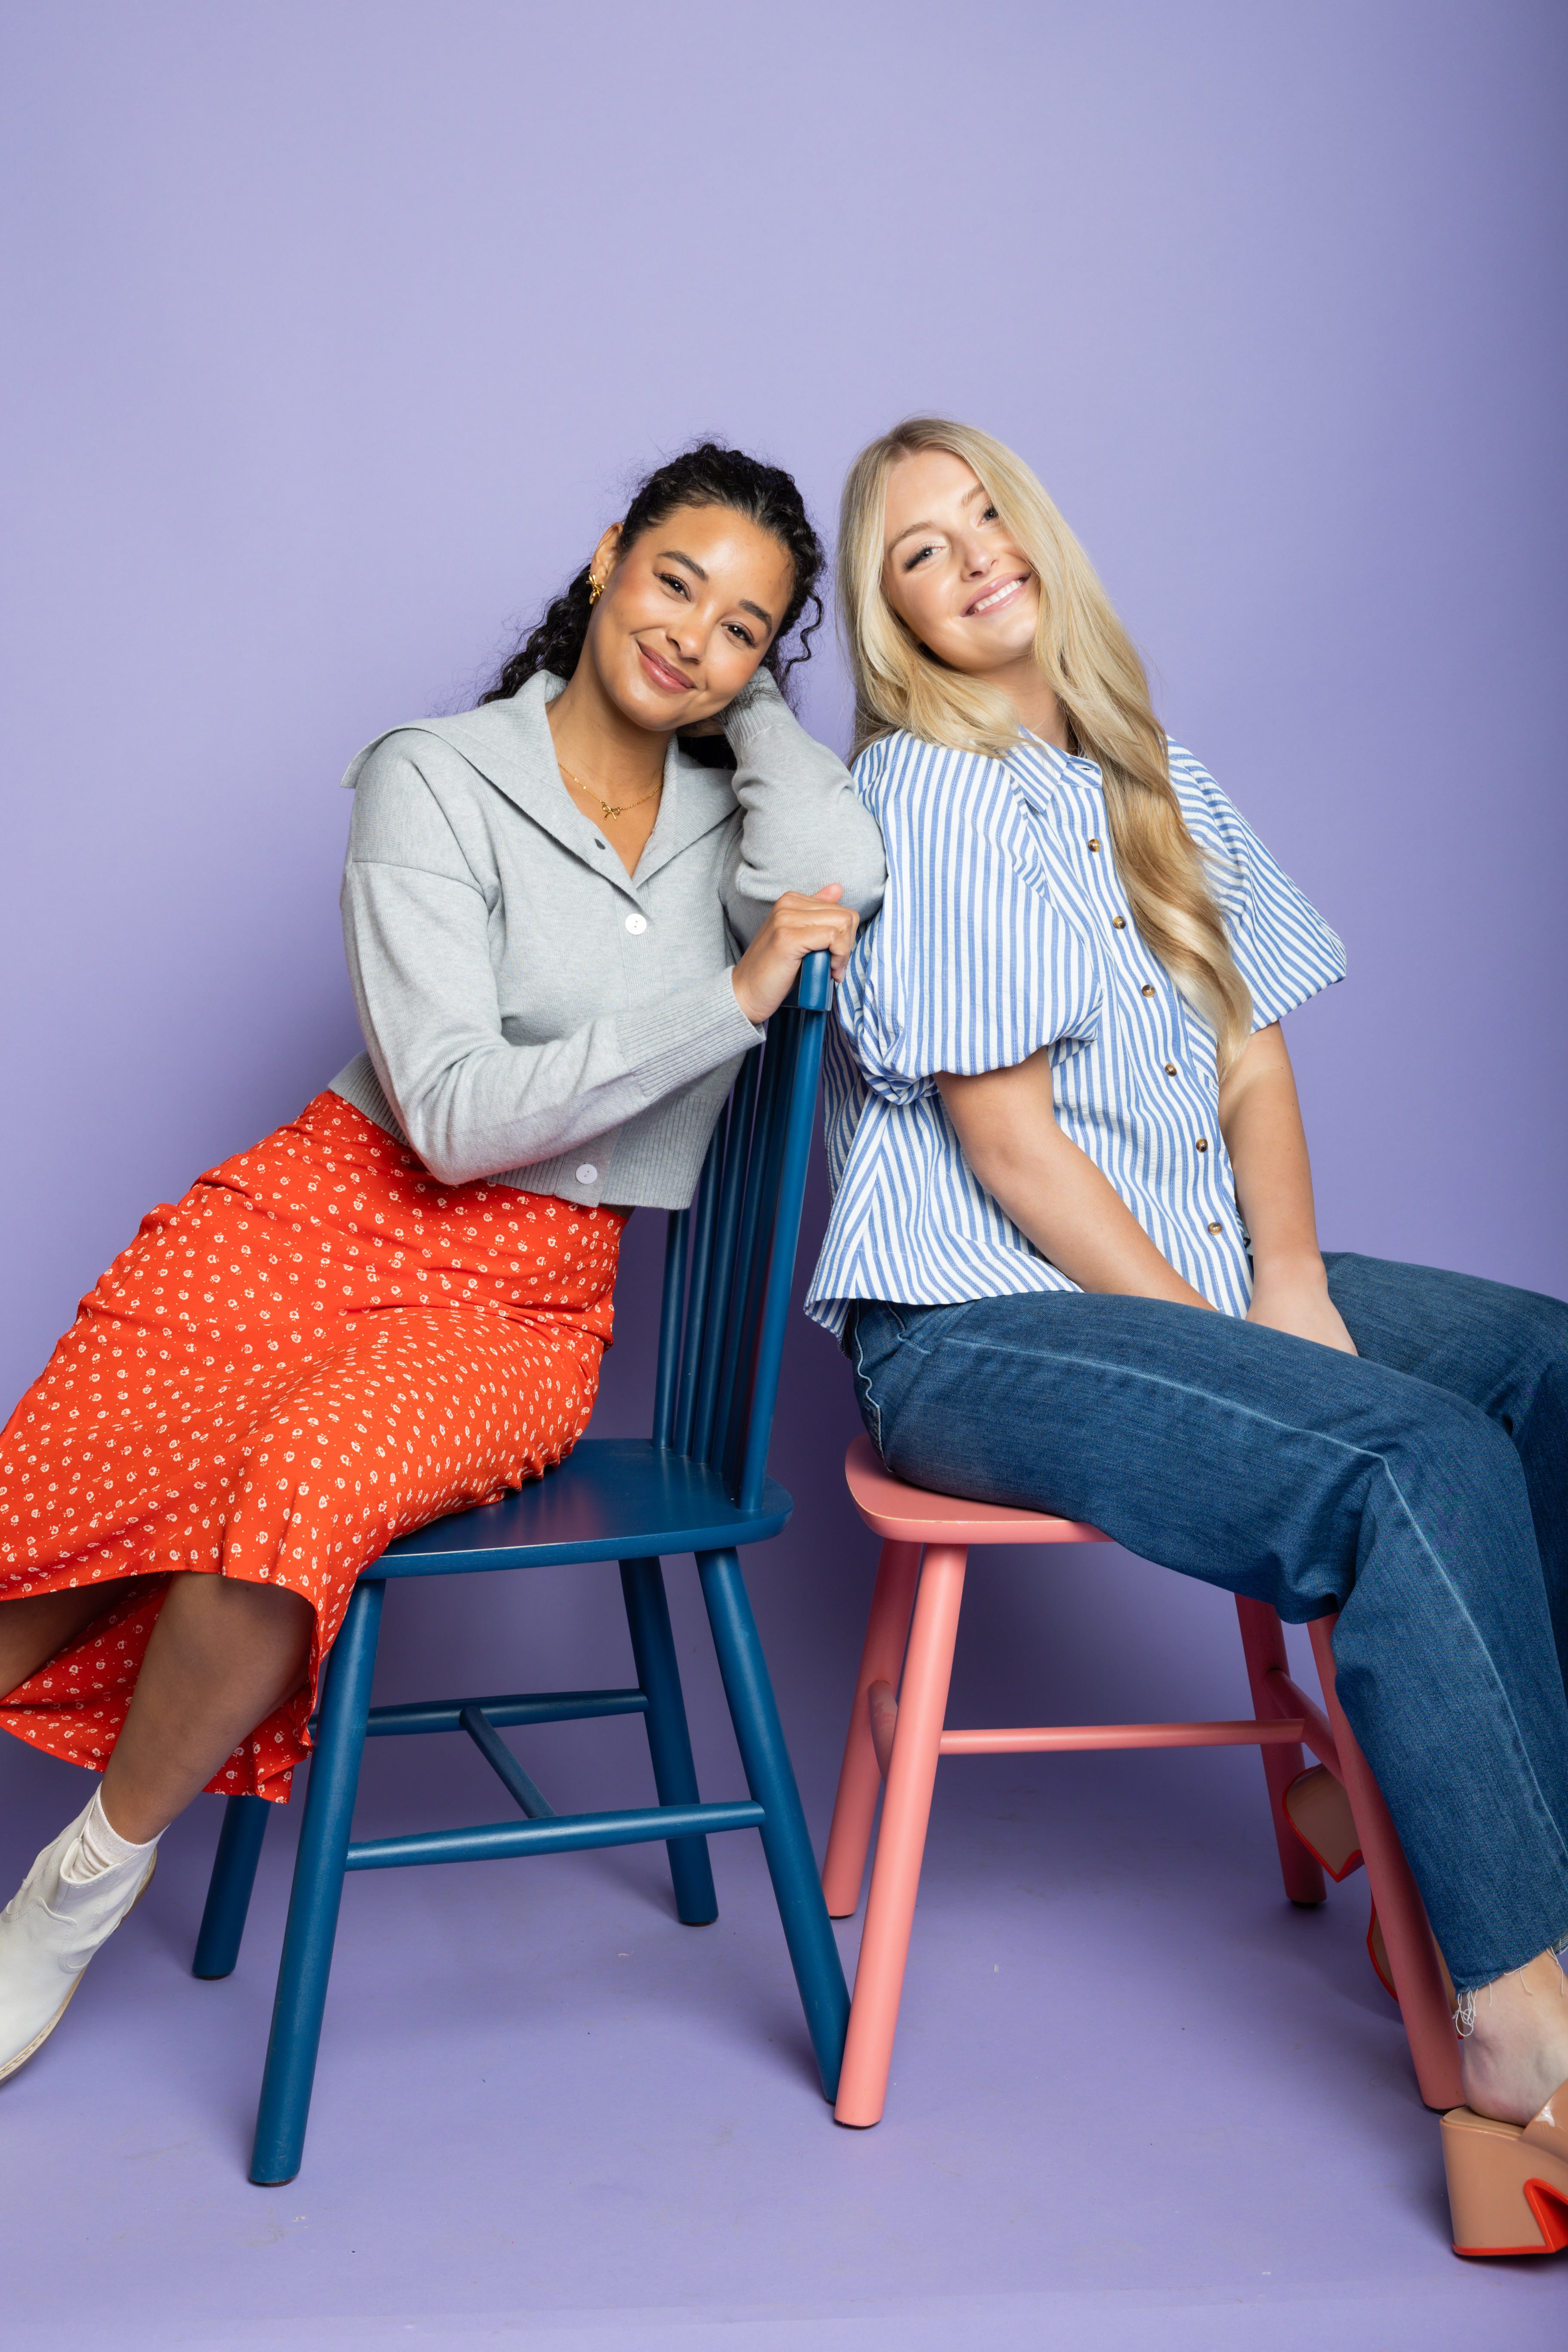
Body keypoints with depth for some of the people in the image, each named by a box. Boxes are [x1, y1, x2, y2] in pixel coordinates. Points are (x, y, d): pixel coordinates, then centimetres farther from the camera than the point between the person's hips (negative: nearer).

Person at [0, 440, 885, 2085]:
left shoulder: (732, 810, 8)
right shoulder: (437, 780, -4)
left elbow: (843, 881, -18)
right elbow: (456, 1112, -14)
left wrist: (750, 700, -1)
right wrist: (731, 998, -17)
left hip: (525, 1303, 1)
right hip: (325, 1211, -1)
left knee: (313, 1478, -30)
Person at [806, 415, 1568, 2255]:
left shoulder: (1147, 776, 15)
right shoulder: (928, 795, -8)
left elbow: (1253, 1050, 12)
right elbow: (1010, 1141, -13)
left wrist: (1287, 1284, -3)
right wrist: (1209, 1332, -12)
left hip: (1184, 1279, 8)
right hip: (980, 1329, -8)